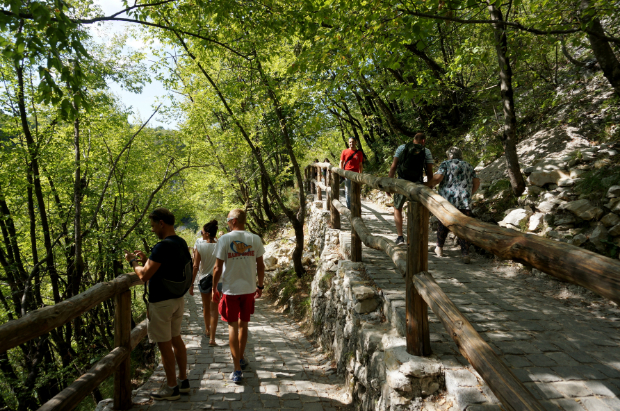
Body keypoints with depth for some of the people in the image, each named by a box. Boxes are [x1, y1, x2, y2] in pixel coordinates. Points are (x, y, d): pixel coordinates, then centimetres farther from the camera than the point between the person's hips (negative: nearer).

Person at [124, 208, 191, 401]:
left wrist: (133, 261, -4)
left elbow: (144, 275, -22)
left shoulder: (163, 246, -22)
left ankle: (172, 388, 14)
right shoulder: (181, 243, 6)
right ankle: (183, 381, 28)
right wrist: (146, 259, 12)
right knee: (176, 339, 18)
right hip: (178, 299, 9)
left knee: (165, 345, 3)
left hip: (162, 302, -9)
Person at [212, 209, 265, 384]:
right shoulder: (254, 239, -2)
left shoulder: (224, 239, -10)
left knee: (233, 326, 4)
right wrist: (260, 286, 14)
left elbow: (218, 268, -9)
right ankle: (241, 358, 36)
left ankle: (237, 370, 2)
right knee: (243, 324, 19)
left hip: (231, 289, -3)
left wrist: (214, 288, 3)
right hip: (249, 288, 3)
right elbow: (260, 266, 2)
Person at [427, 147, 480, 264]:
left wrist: (429, 185, 7)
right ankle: (465, 254, -7)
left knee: (443, 224, 15)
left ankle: (439, 248, 28)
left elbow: (438, 177, -8)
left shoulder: (446, 164, 8)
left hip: (447, 200, -2)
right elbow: (476, 182, 10)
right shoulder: (469, 166, 19)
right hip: (464, 202, 2)